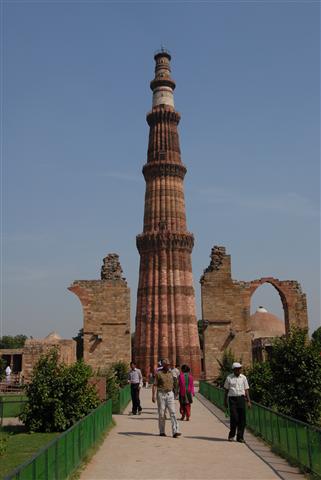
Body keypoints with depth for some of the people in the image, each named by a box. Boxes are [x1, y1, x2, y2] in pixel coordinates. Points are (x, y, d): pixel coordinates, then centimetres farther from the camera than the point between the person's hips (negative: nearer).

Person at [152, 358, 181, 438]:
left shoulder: (170, 373, 11)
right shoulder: (158, 373, -5)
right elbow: (155, 385, -9)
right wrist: (153, 395, -17)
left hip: (170, 394, 4)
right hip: (161, 394, -4)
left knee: (172, 412, -7)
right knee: (161, 413, 3)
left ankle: (175, 431, -13)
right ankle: (162, 432, 16)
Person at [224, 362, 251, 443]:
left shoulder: (243, 377, 8)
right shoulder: (229, 378, 3)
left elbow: (246, 390, 9)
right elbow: (226, 390, 9)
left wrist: (249, 401, 3)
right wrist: (225, 401, 8)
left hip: (241, 398, 2)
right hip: (232, 399, -2)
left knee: (242, 418, -1)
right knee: (234, 417, -10)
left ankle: (240, 437, 11)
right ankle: (231, 435, 9)